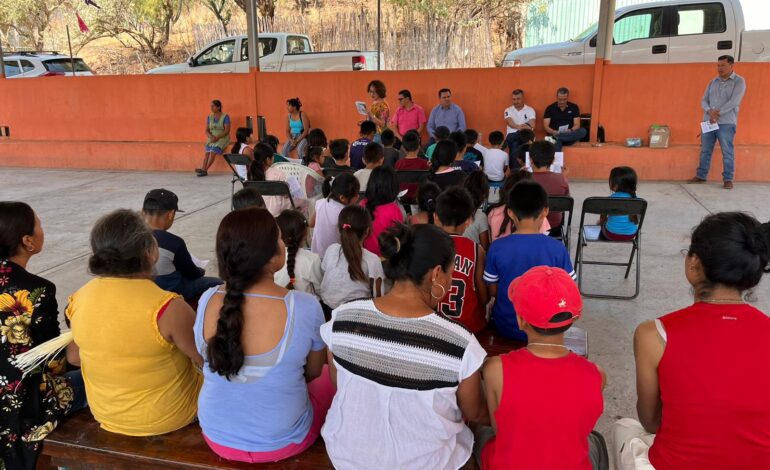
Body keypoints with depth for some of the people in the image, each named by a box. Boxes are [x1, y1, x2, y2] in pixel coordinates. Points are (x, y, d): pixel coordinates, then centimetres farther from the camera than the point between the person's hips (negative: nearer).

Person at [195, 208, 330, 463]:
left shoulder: (207, 301, -16)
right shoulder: (306, 308, -26)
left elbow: (209, 361, 3)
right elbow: (313, 372, -7)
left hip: (217, 438, 4)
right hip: (281, 444, -3)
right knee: (329, 376, 25)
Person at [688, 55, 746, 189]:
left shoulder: (739, 81, 0)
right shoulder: (713, 82, 14)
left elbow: (734, 101, -11)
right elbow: (704, 100, 9)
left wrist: (718, 113, -15)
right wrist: (710, 111, -10)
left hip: (726, 123, -5)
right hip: (708, 121, 5)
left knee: (727, 152, -4)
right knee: (705, 150, 8)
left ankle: (728, 179, 1)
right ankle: (701, 176, 17)